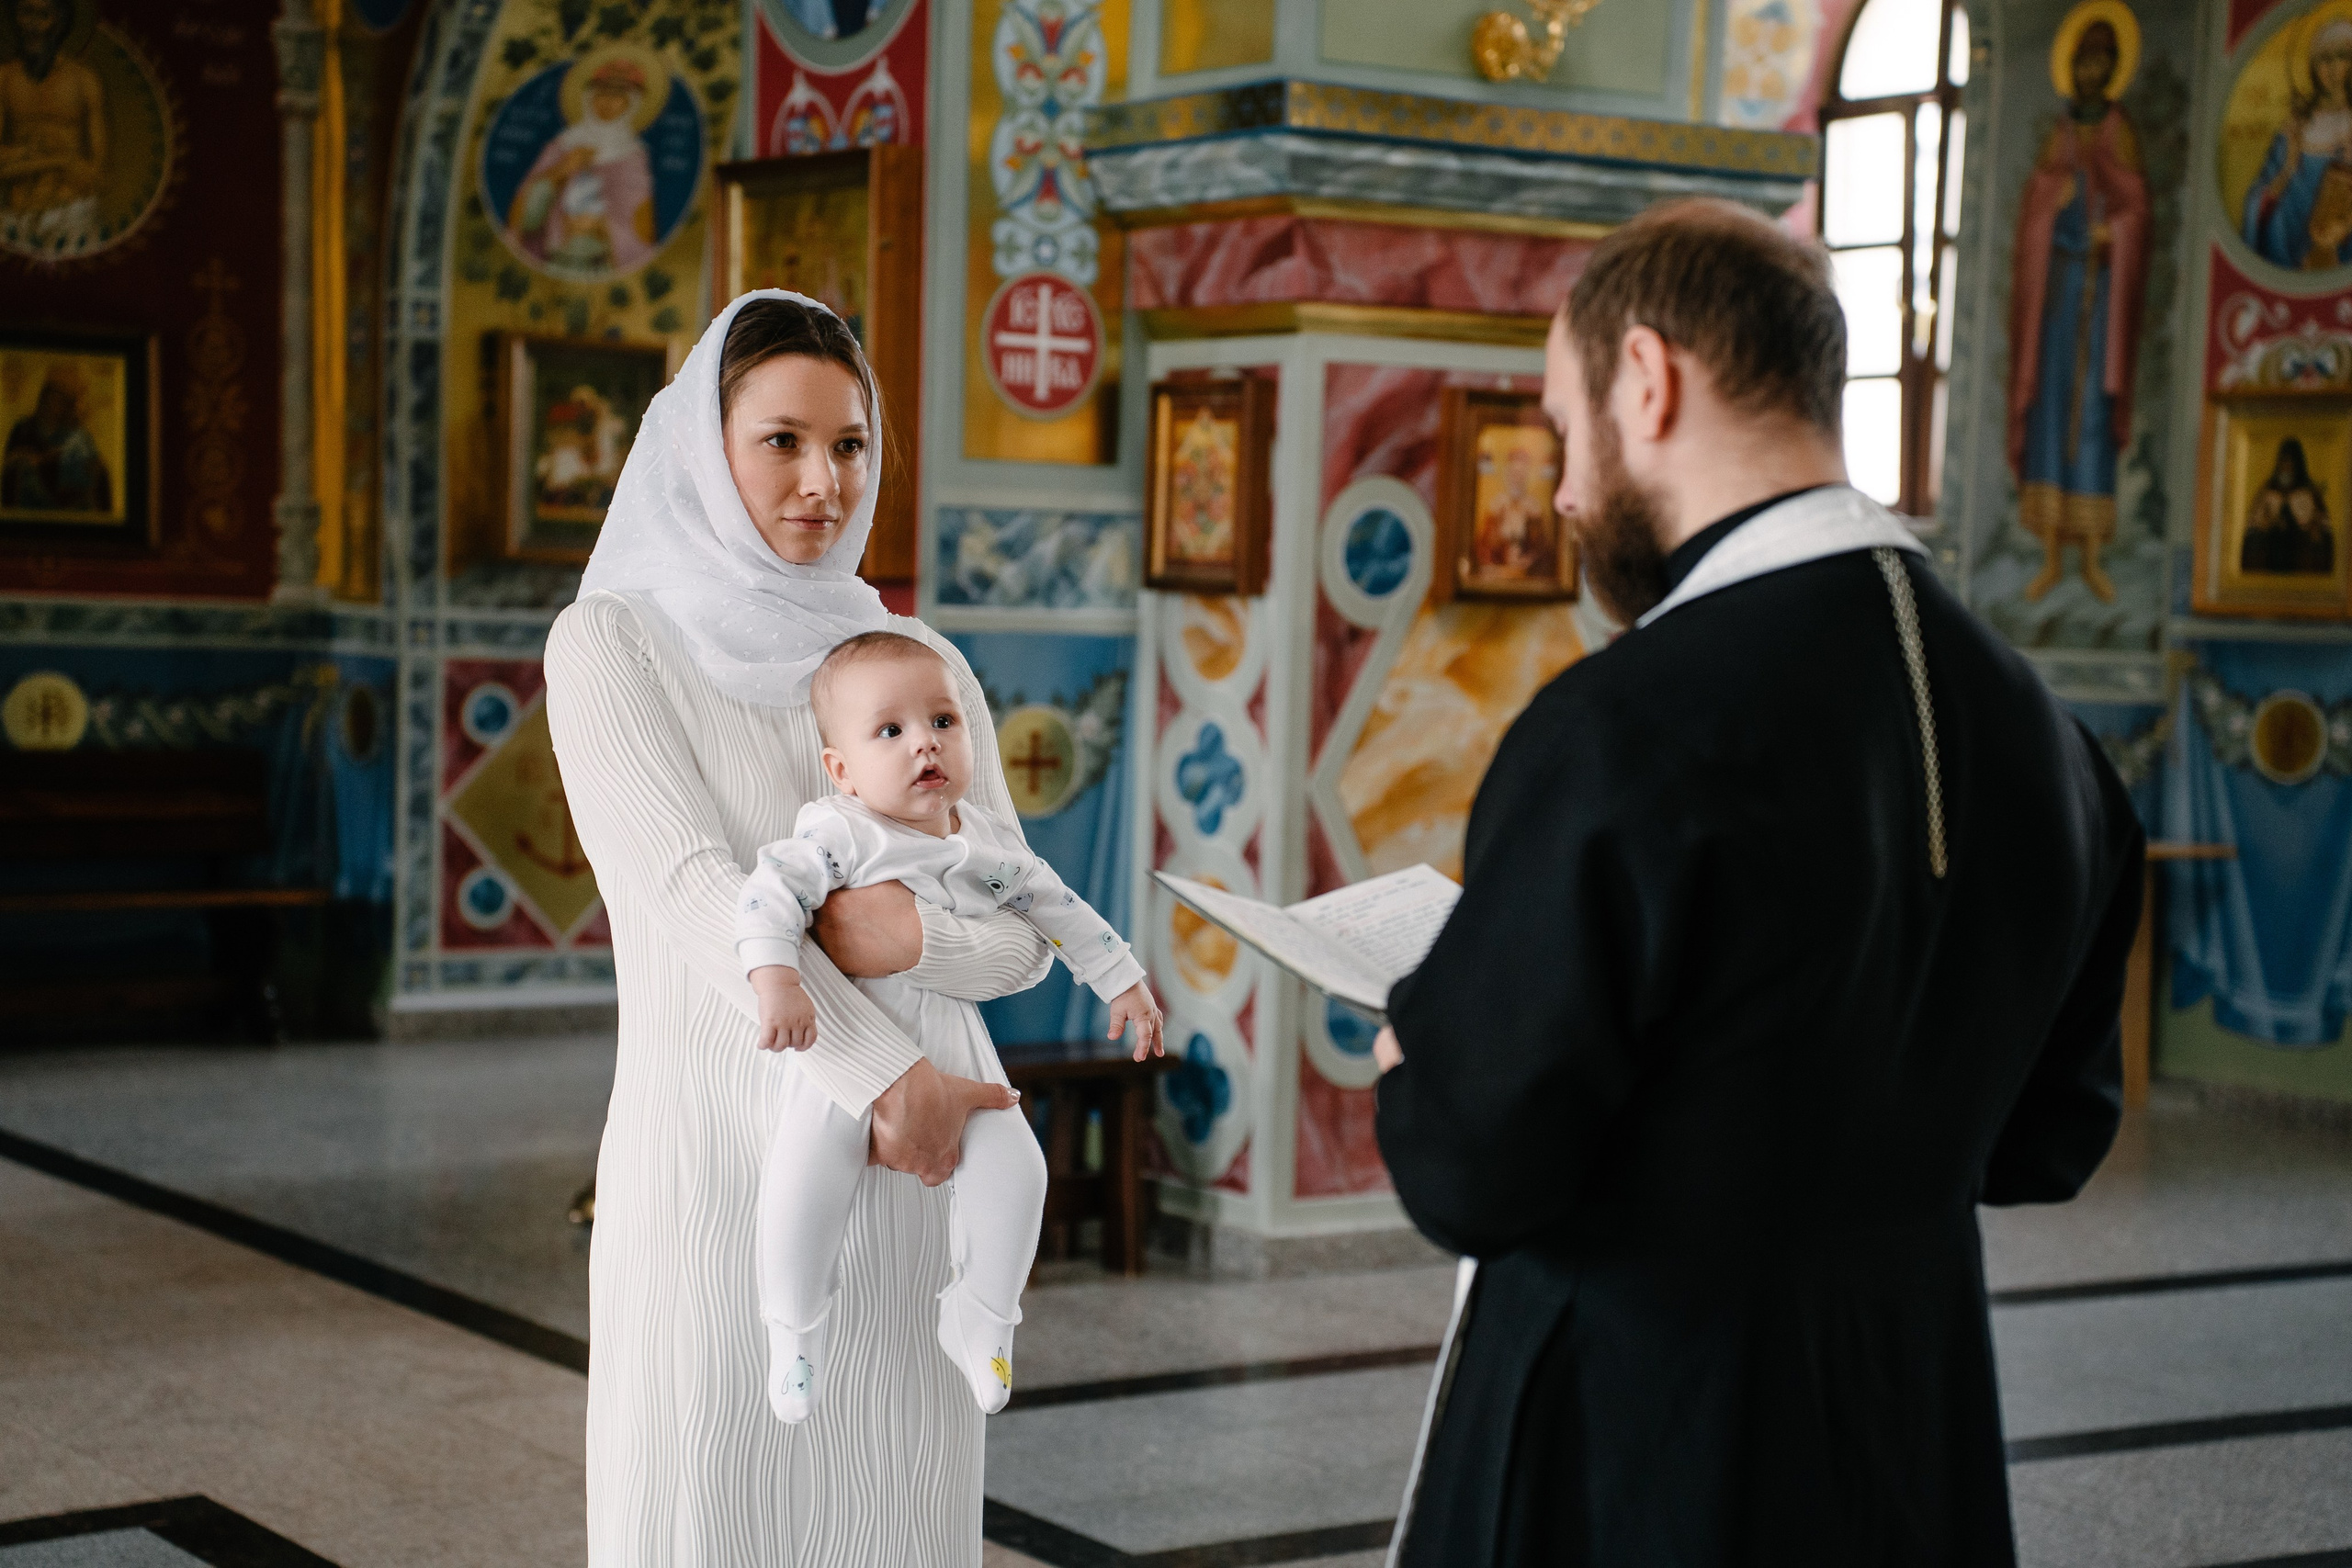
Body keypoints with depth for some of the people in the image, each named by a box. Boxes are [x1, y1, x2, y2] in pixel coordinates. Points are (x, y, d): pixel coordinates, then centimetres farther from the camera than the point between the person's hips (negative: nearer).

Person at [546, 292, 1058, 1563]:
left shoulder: (917, 661, 10)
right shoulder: (611, 644, -1)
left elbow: (1023, 936, 6)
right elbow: (692, 897, -12)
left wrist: (916, 936, -17)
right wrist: (889, 1077, -21)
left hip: (907, 1173, 4)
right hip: (719, 1161, -3)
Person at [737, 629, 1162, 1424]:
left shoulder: (988, 837, 7)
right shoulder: (840, 833, -11)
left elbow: (1056, 906, 20)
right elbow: (769, 892, -22)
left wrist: (1122, 980, 21)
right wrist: (775, 978, -39)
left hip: (951, 1037, 5)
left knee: (1013, 1165, -11)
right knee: (805, 1169, -24)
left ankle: (979, 1322, 10)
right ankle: (795, 1327, -2)